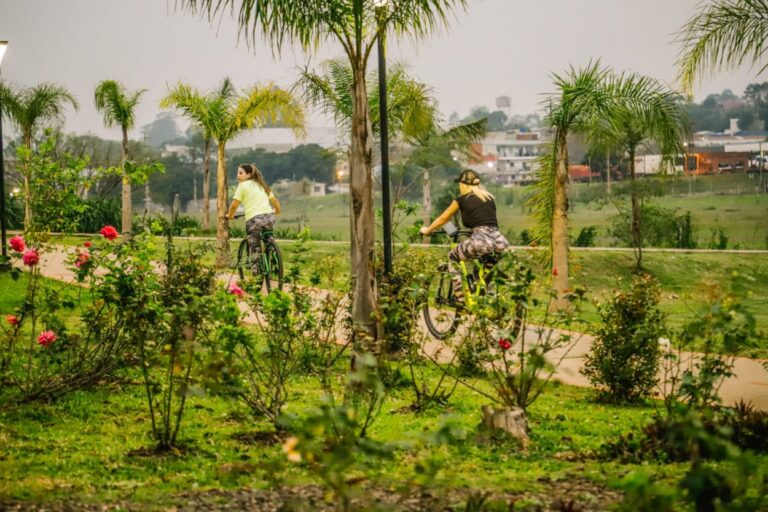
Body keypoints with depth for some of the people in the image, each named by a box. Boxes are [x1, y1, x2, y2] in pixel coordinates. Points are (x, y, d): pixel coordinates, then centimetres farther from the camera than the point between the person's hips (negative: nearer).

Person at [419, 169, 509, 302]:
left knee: (452, 257, 19)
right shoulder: (490, 197, 21)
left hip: (480, 240, -5)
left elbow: (443, 218, 22)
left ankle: (459, 297, 11)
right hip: (499, 240, 5)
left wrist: (427, 230, 38)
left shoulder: (462, 199, 9)